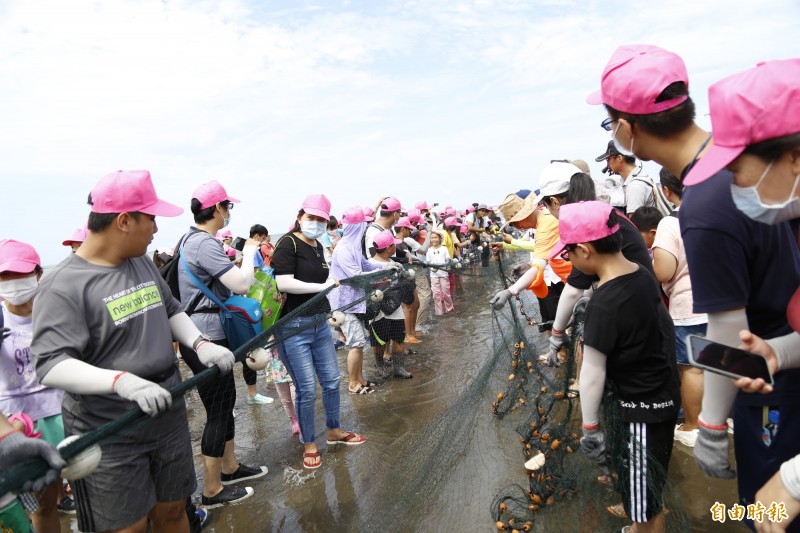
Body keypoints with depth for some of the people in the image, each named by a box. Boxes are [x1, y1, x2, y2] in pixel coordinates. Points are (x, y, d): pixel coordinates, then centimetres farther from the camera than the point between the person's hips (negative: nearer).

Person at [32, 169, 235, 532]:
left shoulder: (143, 263, 5)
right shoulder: (63, 285, -18)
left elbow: (171, 311, 16)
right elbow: (51, 366, -25)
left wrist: (200, 344, -3)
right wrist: (122, 380, -39)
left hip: (168, 419, 6)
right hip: (109, 438, -6)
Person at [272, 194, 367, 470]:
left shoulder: (317, 246, 11)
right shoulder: (288, 243, -13)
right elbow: (284, 283, -24)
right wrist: (323, 286, -17)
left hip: (320, 323, 8)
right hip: (294, 327, -7)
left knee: (332, 381, 16)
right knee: (307, 389, 1)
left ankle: (334, 430, 37)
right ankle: (308, 444, 21)